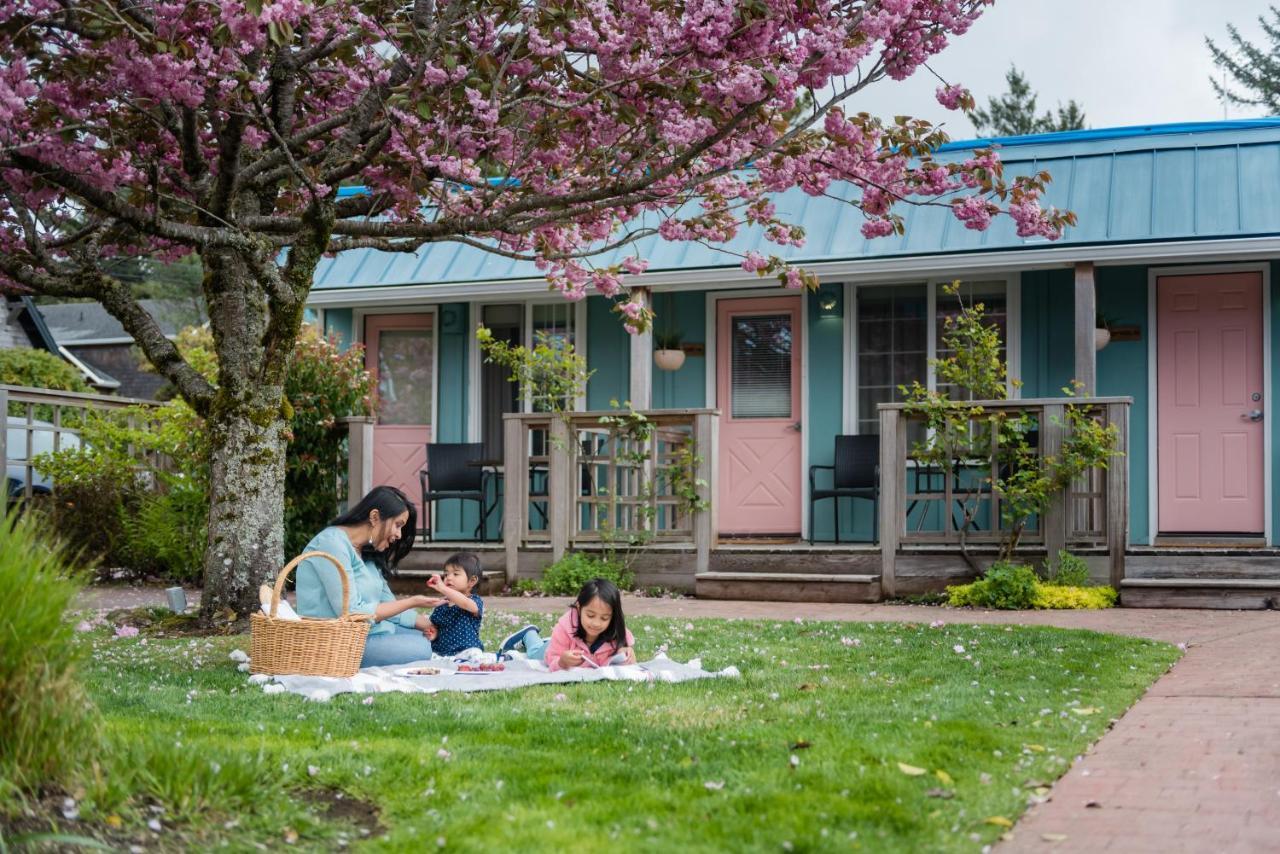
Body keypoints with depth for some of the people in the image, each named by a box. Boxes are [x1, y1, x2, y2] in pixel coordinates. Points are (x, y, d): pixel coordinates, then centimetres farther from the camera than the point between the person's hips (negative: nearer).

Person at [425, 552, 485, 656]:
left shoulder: (476, 602, -3)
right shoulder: (441, 605, 14)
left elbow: (466, 604, -27)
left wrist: (443, 589, -36)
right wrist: (432, 634, -1)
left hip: (466, 651, -4)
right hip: (440, 652, 4)